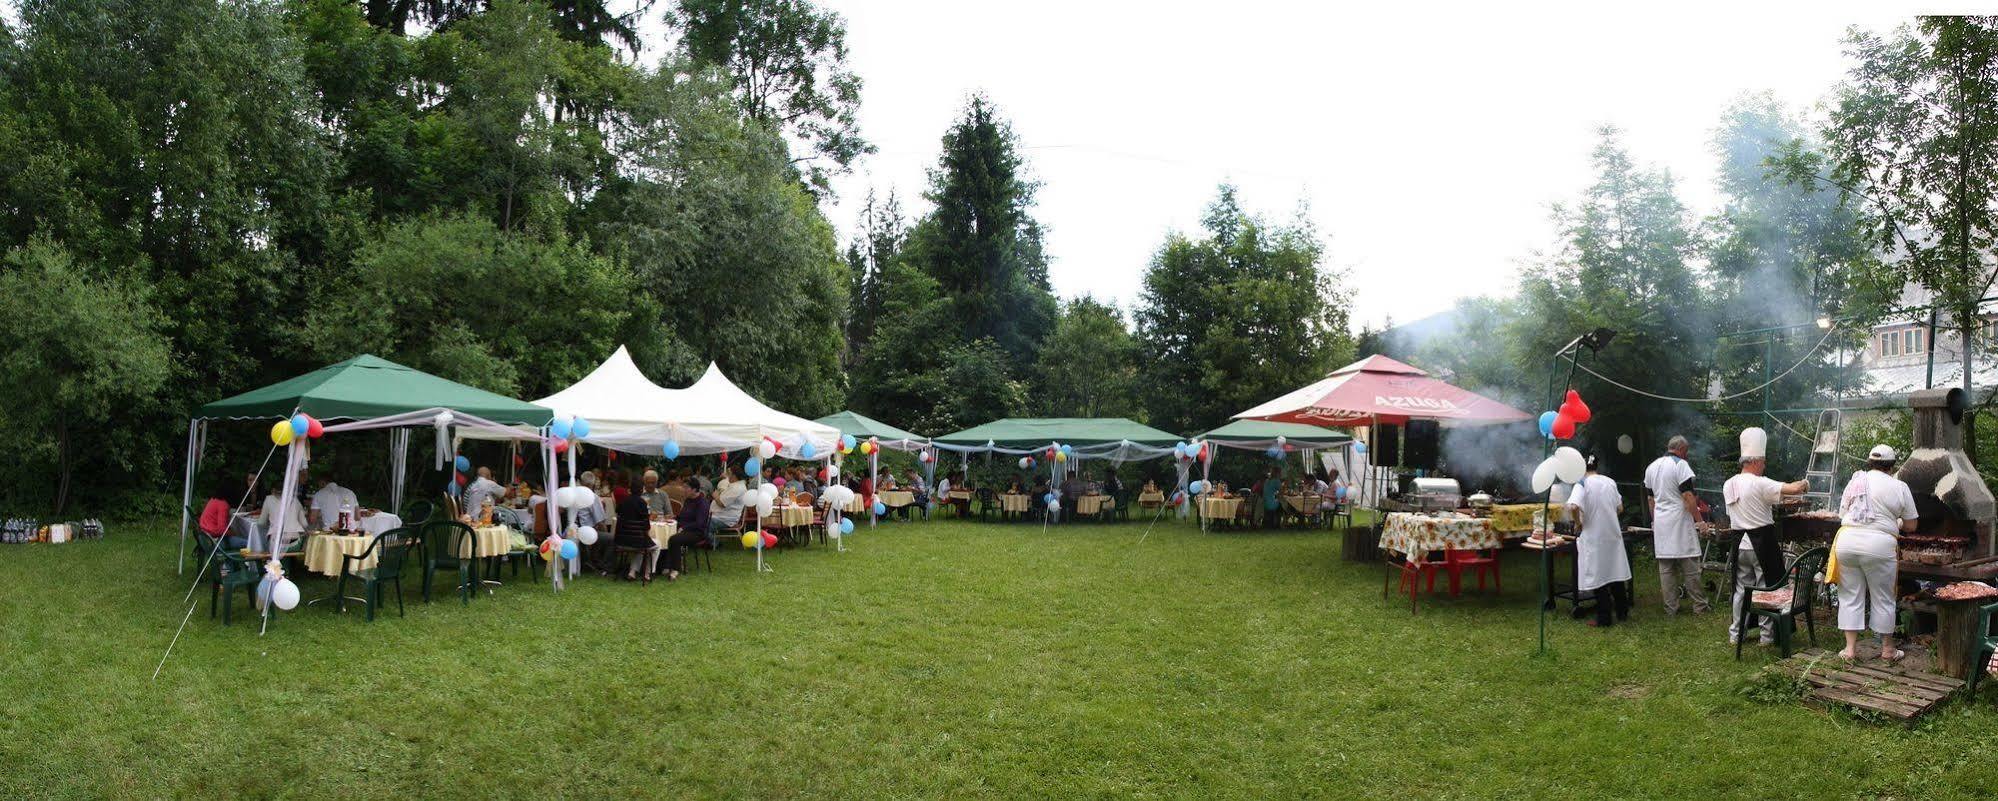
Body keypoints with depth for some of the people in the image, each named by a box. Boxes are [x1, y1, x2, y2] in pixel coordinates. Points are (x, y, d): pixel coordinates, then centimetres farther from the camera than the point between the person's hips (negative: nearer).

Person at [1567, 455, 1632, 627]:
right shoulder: (1610, 482, 5)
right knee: (1616, 573, 17)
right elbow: (1620, 508, 12)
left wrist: (1578, 523, -13)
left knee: (1597, 577, 3)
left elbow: (1573, 507, -30)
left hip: (1594, 537, -5)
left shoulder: (1582, 484, -13)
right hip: (1613, 534, 5)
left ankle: (1604, 618, 6)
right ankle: (1622, 612, 26)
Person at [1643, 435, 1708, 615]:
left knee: (1666, 568, 6)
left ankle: (1671, 607, 8)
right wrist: (1699, 519, -9)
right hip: (1679, 521, -6)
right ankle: (1699, 606, 6)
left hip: (1660, 524, 6)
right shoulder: (1680, 465, -8)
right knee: (1690, 566, 0)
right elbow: (1688, 497, -14)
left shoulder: (1651, 467, 14)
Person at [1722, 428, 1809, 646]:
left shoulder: (1728, 485, 5)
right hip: (1762, 544, -6)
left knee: (1741, 588, 14)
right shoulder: (1759, 484, -16)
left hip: (1740, 544, 6)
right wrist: (1803, 484, 1)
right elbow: (1793, 489, -22)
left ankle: (1735, 634, 18)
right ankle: (1767, 634, 13)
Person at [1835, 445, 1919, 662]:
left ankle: (1850, 648, 12)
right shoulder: (1899, 487, 3)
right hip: (1879, 545, -2)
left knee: (1850, 597, 10)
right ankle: (1887, 649, 23)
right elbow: (1911, 525, 9)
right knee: (1883, 599, 11)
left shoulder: (1854, 481, 10)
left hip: (1847, 540, 2)